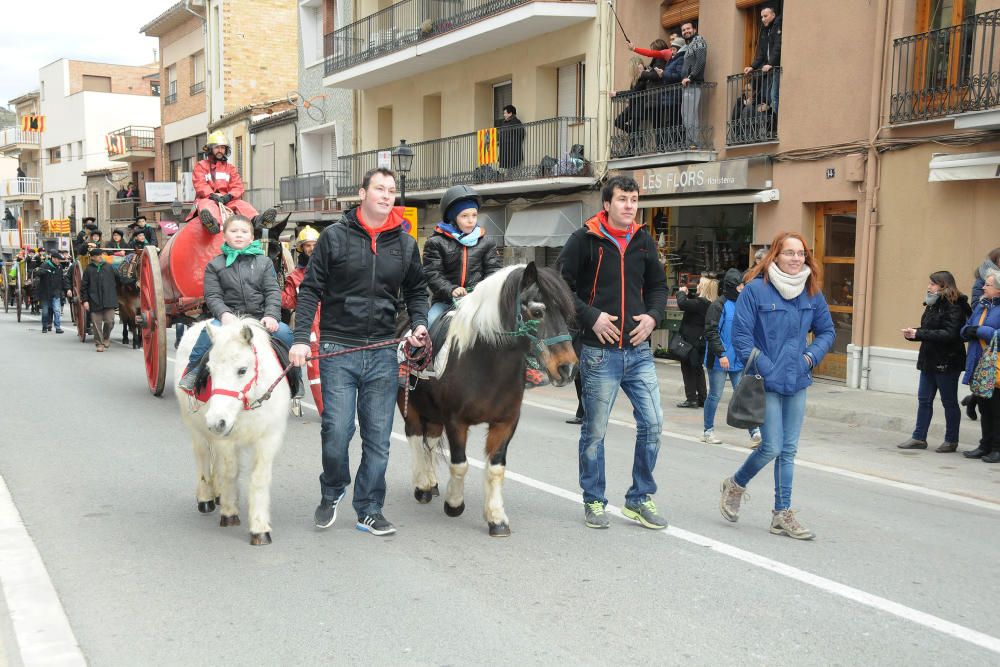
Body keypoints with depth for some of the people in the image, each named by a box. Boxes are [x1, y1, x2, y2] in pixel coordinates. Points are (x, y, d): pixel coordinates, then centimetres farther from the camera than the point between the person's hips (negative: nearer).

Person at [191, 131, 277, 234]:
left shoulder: (230, 168, 23)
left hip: (227, 200, 4)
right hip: (207, 198, -4)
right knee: (208, 205, -39)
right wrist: (212, 195, -23)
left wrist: (229, 196, -15)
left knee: (242, 204, -27)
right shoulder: (201, 166, 14)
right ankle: (211, 221, -77)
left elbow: (237, 186, 8)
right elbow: (200, 185, -4)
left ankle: (256, 219, -59)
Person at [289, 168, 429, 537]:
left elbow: (416, 291, 19)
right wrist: (301, 337, -11)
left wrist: (418, 323, 1)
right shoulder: (334, 236, 0)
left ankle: (369, 510, 18)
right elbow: (311, 289, -1)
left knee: (378, 437, 6)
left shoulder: (405, 243, 8)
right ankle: (332, 493, 22)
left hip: (382, 353, 3)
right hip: (338, 349, -3)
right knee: (337, 430, -6)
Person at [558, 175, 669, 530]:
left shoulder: (643, 241, 10)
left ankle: (640, 500, 18)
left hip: (639, 350, 5)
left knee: (652, 424, 2)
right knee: (595, 431, 6)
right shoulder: (584, 239, -5)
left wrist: (653, 315, 1)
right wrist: (591, 317, -15)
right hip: (600, 351, -4)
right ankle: (594, 502, 23)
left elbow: (658, 285, 20)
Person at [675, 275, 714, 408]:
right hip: (700, 341, 9)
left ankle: (691, 398, 3)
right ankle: (702, 398, 21)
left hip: (692, 341, -9)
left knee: (688, 369, 1)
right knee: (698, 370, 16)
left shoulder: (701, 302, -22)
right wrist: (686, 294, 6)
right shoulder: (708, 303, 8)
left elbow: (682, 304, -30)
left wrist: (681, 292, -13)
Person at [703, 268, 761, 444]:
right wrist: (721, 354, -20)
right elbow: (711, 332, -15)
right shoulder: (718, 305, -11)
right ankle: (708, 431, 18)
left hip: (739, 361, 5)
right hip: (719, 361, -5)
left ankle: (754, 432, 4)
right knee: (715, 396, 4)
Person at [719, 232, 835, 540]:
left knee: (788, 450, 8)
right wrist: (764, 367, -15)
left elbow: (827, 331, 16)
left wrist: (810, 357, 0)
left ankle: (782, 514, 17)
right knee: (772, 447, -5)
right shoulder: (755, 290, -10)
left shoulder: (812, 293, 6)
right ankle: (735, 484, 23)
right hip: (767, 383, -5)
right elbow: (740, 334, -11)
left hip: (797, 382, 5)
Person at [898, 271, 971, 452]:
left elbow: (949, 334, -26)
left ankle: (951, 441, 15)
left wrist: (919, 334, -26)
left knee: (949, 402, 4)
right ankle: (919, 438, 15)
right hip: (930, 361, 8)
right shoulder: (933, 305, 11)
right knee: (924, 399, 9)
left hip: (947, 362, -8)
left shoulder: (954, 308, -15)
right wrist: (912, 333, -6)